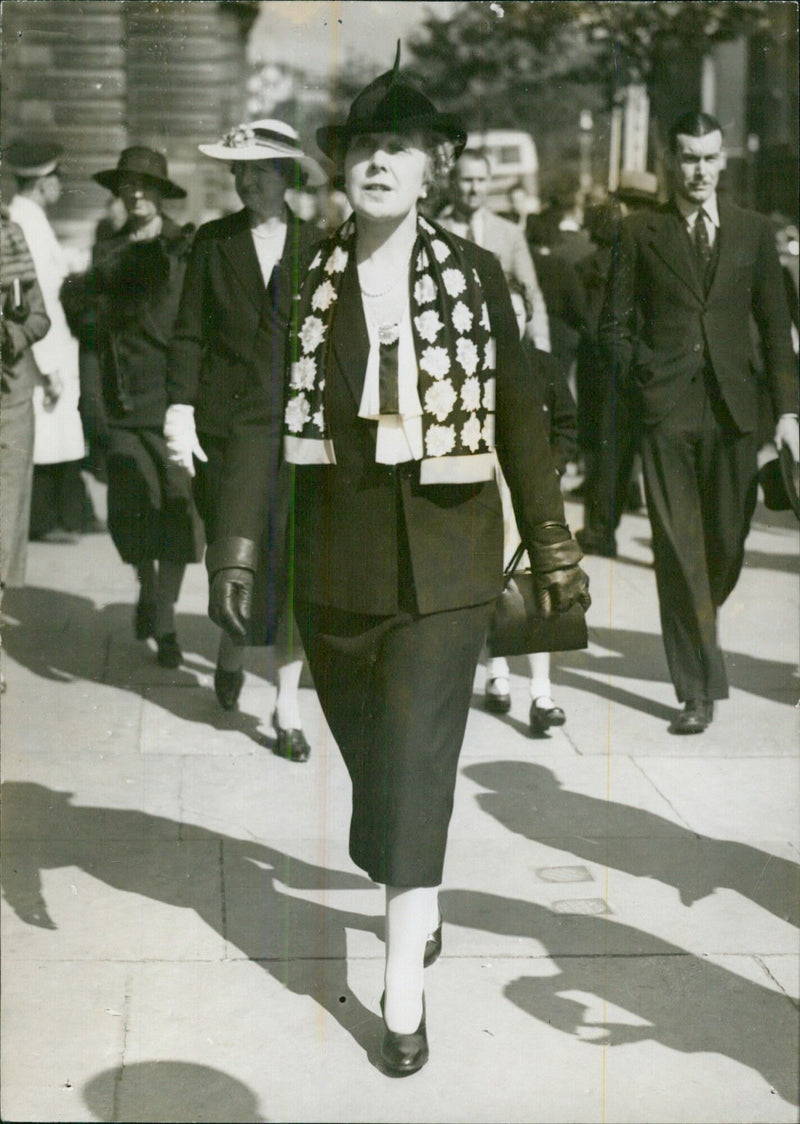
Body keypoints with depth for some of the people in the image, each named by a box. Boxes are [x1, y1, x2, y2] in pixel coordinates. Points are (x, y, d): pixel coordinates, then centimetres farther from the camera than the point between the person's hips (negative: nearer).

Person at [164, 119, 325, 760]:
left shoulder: (316, 247, 6)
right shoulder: (214, 242, 6)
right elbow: (189, 335, 4)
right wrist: (179, 413, -6)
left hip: (297, 424, 0)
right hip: (225, 425, 0)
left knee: (295, 561, -5)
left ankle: (288, 707, 6)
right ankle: (231, 653, 37)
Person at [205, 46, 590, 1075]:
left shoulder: (475, 274, 1)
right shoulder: (303, 281, 2)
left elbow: (517, 416, 4)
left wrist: (552, 545, 4)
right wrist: (237, 543, -10)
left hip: (444, 563, -2)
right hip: (335, 565, 2)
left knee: (415, 768, -4)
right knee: (369, 759, 15)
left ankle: (403, 993, 5)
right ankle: (413, 902, 42)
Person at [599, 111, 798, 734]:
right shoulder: (641, 232, 6)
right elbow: (616, 322, 10)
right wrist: (644, 378, -3)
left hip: (733, 407, 2)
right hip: (667, 409, -2)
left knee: (728, 542, 5)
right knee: (679, 550, -5)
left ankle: (695, 630, 35)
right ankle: (697, 689, 0)